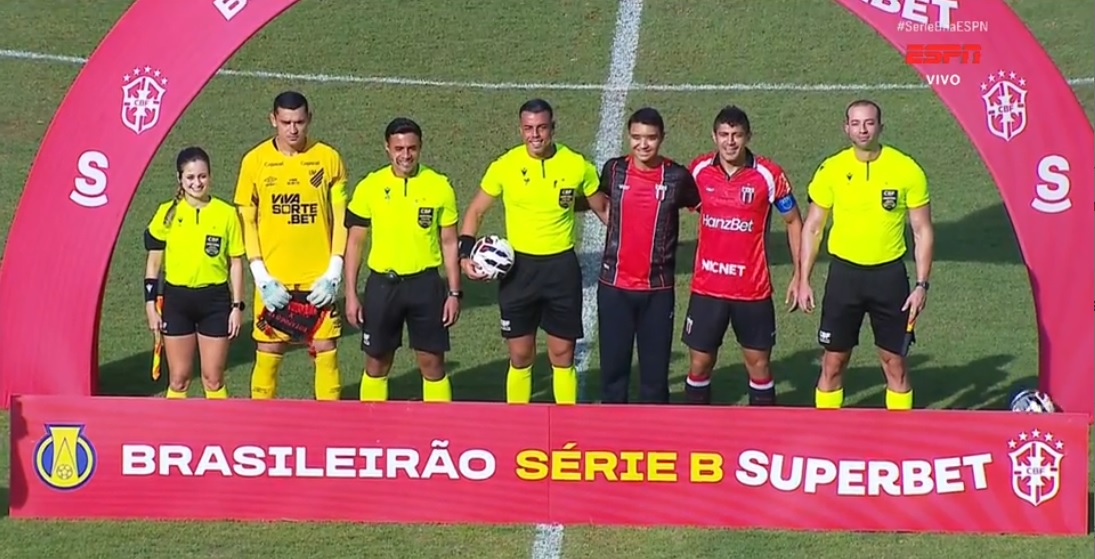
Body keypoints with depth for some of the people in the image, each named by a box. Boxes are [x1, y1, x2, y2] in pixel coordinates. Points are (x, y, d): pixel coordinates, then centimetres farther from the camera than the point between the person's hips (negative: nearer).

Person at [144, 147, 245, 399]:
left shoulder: (226, 214, -2)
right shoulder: (168, 213, -1)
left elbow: (235, 263, 3)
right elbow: (154, 262, 4)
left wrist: (237, 306, 0)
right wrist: (151, 305, 0)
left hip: (215, 300, -1)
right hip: (177, 299, 1)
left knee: (213, 379, 5)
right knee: (178, 379, 6)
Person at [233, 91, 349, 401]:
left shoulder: (329, 158, 0)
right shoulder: (255, 160, -1)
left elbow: (340, 219, 3)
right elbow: (247, 221, 2)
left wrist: (333, 274, -6)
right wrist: (261, 276, -7)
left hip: (318, 279, 0)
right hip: (274, 280, 0)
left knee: (326, 352, 1)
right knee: (268, 354, 3)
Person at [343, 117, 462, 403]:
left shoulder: (440, 186, -2)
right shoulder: (369, 187, -2)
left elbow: (449, 243, 5)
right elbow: (354, 243, 4)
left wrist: (454, 293, 0)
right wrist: (351, 295, 0)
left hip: (425, 283, 0)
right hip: (382, 284, 0)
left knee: (433, 363, 3)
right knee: (376, 365, 8)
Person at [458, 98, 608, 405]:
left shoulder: (577, 165, -5)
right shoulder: (505, 166, -6)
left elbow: (603, 209, 9)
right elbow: (475, 211, 5)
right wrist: (466, 253, -7)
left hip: (562, 267, 0)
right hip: (519, 267, 0)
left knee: (563, 355, 6)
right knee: (520, 357, 6)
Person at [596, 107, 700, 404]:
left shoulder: (677, 177, -6)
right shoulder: (614, 169, 1)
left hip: (658, 288, -1)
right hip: (614, 285, 2)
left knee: (655, 366, 4)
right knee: (613, 363, 6)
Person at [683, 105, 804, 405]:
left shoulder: (769, 174, -9)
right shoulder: (698, 169, -3)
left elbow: (793, 221, 2)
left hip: (753, 289, -2)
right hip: (706, 287, 2)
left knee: (758, 363, 7)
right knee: (699, 362, 7)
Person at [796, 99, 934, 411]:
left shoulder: (907, 170, -6)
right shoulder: (831, 169, -2)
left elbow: (922, 231, 0)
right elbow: (812, 228, 5)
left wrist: (922, 284, -7)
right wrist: (804, 281, 0)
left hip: (889, 274, -1)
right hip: (844, 272, 1)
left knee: (895, 362, 5)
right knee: (833, 362, 5)